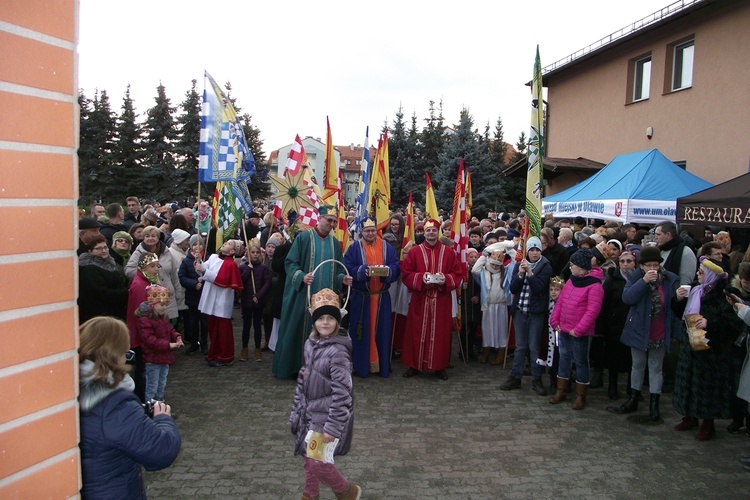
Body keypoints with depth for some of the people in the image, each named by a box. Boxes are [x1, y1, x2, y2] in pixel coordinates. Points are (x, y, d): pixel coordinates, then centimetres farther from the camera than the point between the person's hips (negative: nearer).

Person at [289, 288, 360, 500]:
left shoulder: (338, 351, -22)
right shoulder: (310, 344, 2)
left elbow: (342, 392, -24)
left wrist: (333, 427, -23)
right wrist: (297, 409, 13)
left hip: (328, 415, -7)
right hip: (310, 412, 7)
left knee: (317, 462, -3)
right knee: (307, 456, 18)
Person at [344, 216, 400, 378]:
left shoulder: (387, 248, 8)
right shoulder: (354, 247, 2)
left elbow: (396, 267, 2)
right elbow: (347, 268, -6)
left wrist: (386, 271, -20)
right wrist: (364, 271, -23)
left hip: (382, 297, 2)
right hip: (361, 297, -2)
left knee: (381, 330, 7)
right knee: (363, 331, 3)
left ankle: (382, 365, 17)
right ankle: (361, 365, 13)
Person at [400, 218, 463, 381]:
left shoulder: (449, 252, 5)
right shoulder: (414, 252, 3)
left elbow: (458, 274, 5)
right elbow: (406, 273, 0)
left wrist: (446, 279, -14)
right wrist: (420, 277, -17)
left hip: (441, 300, 1)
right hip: (420, 300, 0)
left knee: (440, 332, 5)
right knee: (417, 332, 3)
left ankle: (439, 366, 16)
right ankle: (415, 365, 15)